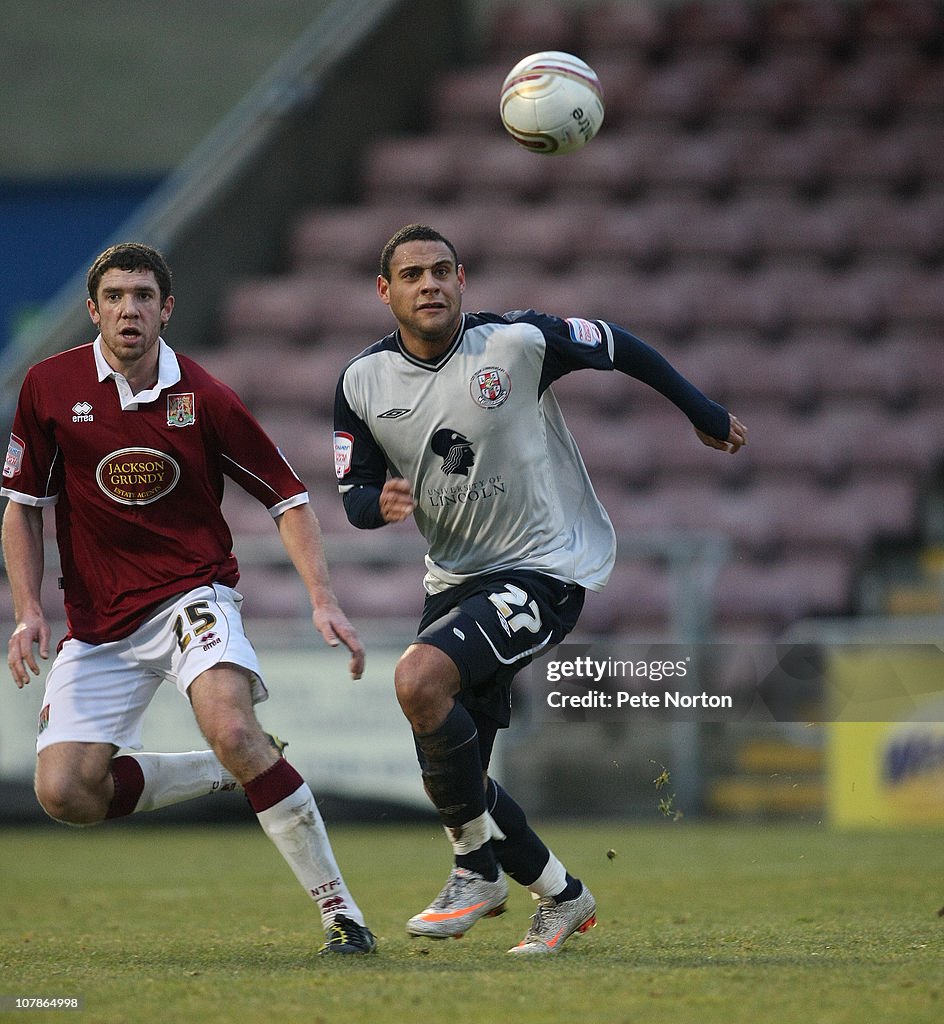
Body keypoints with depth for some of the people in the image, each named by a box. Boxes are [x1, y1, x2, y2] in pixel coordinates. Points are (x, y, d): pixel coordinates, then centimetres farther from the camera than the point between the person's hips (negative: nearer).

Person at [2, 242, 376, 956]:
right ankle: (232, 773, 14)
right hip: (98, 623, 3)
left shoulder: (204, 400, -7)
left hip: (192, 591, -3)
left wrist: (324, 600, -13)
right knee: (65, 794, -10)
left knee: (232, 729, -31)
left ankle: (340, 909, -22)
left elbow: (287, 496, -1)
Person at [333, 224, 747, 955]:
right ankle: (560, 894, 21)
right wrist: (378, 502, -18)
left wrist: (704, 415, 14)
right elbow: (354, 495, 7)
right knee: (450, 773, 1)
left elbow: (618, 347, 3)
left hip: (545, 567, -6)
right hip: (455, 577, 6)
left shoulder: (519, 342, -13)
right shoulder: (364, 382, -1)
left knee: (420, 680, -28)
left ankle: (479, 869, -12)